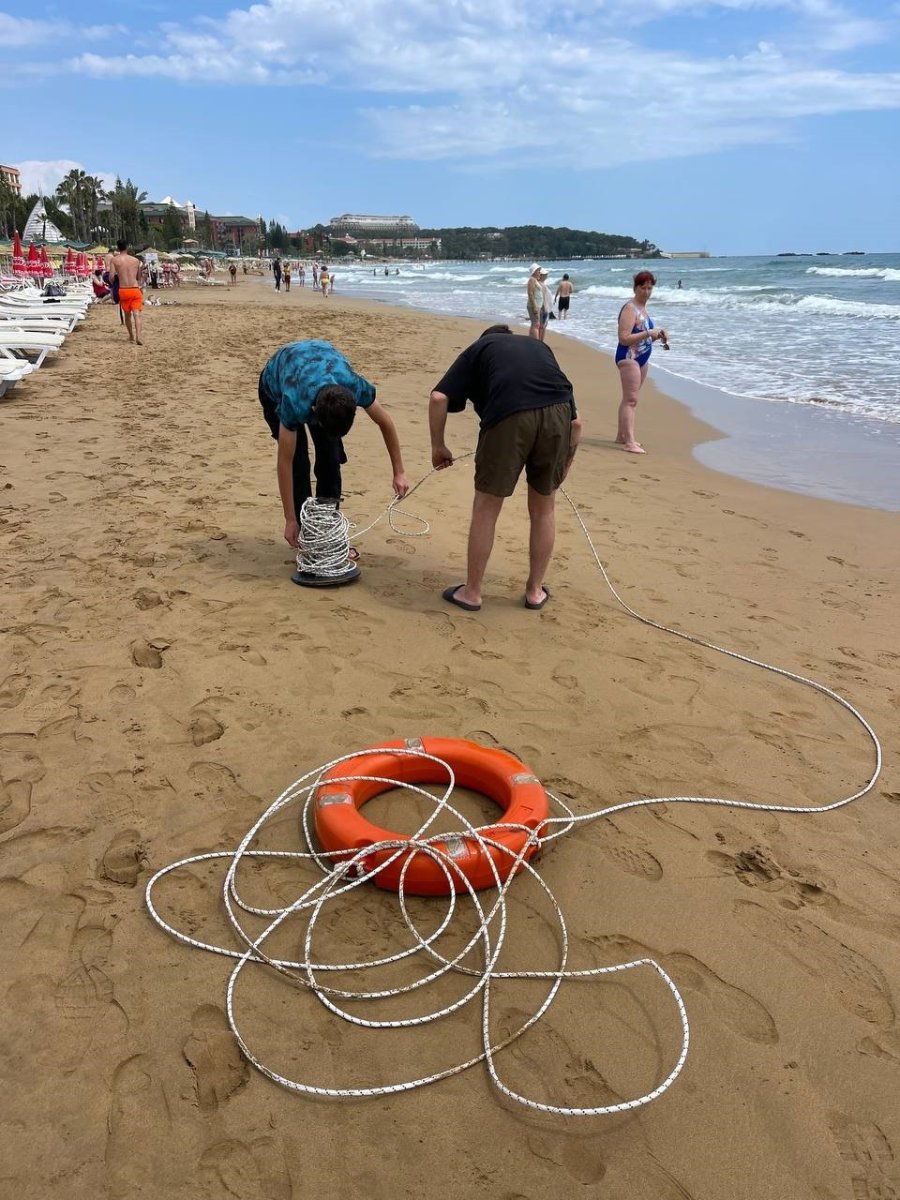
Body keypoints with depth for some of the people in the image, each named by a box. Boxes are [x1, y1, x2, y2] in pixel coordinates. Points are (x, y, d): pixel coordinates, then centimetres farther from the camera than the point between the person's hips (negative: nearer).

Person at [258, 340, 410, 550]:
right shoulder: (294, 403, -46)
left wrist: (398, 472, -13)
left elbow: (385, 422, -18)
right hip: (276, 388, -3)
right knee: (298, 462, -15)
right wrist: (290, 520, -32)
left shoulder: (355, 386, -39)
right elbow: (285, 462, -36)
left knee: (331, 458, -8)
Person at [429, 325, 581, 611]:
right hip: (558, 412, 3)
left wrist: (438, 446, 22)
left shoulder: (478, 349, 29)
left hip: (508, 414, -3)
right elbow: (576, 422, 29)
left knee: (486, 509, 13)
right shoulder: (540, 346, 37)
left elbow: (439, 398, 10)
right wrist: (564, 465, 41)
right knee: (543, 509, 21)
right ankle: (535, 591, 32)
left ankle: (471, 593, 24)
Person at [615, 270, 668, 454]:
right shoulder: (630, 309, -14)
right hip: (628, 358, -10)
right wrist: (648, 333, -23)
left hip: (642, 358, 10)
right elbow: (624, 338, -22)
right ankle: (629, 442, -16)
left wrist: (657, 336, 5)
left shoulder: (643, 308, 14)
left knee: (629, 399, 15)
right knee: (630, 400, -13)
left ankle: (621, 436, 23)